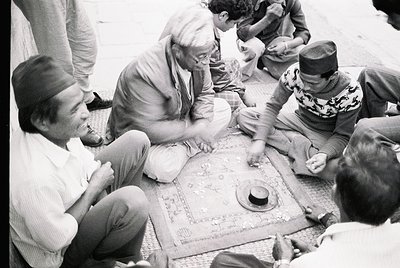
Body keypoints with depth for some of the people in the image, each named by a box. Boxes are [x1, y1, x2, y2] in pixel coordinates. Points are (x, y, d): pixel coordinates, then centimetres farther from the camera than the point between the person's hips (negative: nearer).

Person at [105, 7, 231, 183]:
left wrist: (202, 123, -18)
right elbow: (150, 129, -36)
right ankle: (187, 148, -1)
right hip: (141, 137, -6)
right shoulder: (144, 73, -38)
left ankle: (186, 145, -7)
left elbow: (204, 93, 0)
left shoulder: (197, 58, -15)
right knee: (165, 169, -33)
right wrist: (194, 130, -32)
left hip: (178, 119, 7)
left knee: (223, 109, -1)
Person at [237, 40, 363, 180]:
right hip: (299, 121, 4)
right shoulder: (295, 73, -23)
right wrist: (259, 140, -28)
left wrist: (324, 155, -39)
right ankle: (300, 146, -18)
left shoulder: (351, 92, -27)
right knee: (244, 116, -14)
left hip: (327, 136, -4)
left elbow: (342, 136, -18)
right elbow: (273, 106, -16)